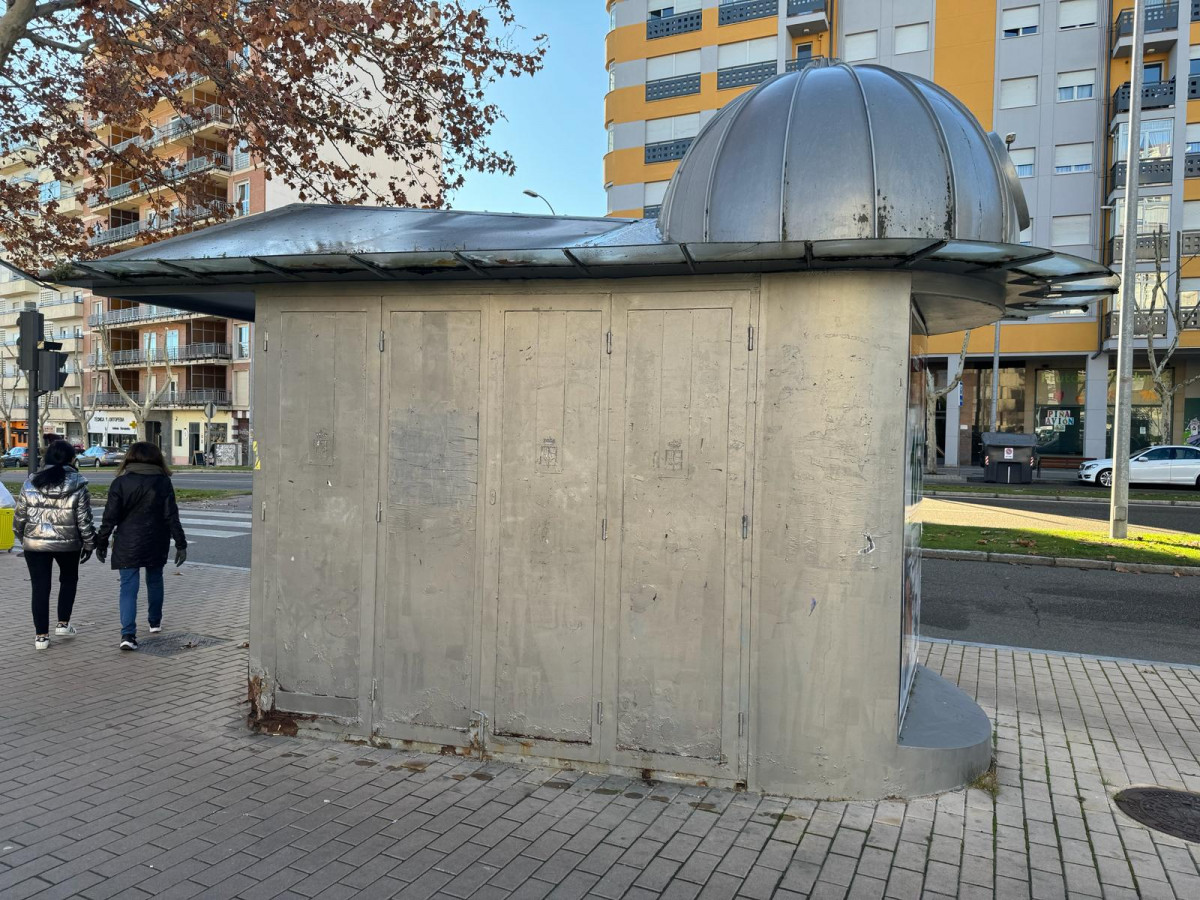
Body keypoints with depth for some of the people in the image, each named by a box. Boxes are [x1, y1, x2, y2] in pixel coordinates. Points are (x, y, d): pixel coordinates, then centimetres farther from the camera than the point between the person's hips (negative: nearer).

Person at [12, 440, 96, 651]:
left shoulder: (30, 483, -2)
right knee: (69, 580, 22)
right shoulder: (77, 485, -9)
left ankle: (41, 636, 9)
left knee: (40, 588, 7)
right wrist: (89, 543, 4)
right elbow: (84, 520, -7)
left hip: (35, 543, 1)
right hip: (67, 544, -1)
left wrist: (22, 536, 20)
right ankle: (63, 624, 20)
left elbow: (19, 516, 4)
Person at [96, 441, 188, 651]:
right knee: (154, 580, 21)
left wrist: (101, 543, 4)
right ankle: (155, 622, 35)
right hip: (156, 544, 2)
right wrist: (181, 544, -2)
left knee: (128, 587, -2)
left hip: (127, 544, -1)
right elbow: (172, 516, -4)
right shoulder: (163, 482, -2)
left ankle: (128, 634, -13)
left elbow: (110, 516, -5)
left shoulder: (120, 482, -4)